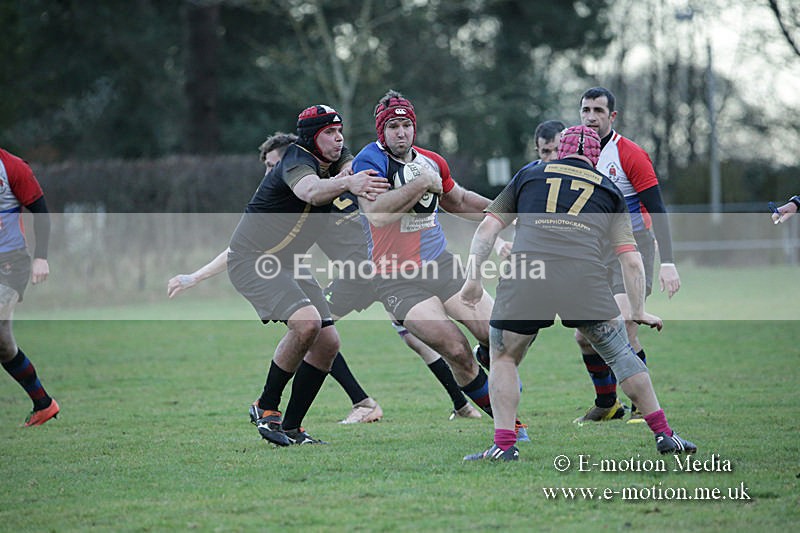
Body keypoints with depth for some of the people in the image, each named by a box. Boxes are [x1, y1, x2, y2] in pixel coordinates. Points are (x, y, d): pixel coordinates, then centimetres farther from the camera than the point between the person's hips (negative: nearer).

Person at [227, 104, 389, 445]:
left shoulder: (336, 161, 7)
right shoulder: (297, 159, -21)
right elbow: (310, 191, -43)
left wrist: (353, 177, -37)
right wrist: (346, 183, -62)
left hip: (289, 264, 9)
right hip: (252, 260, -9)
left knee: (328, 343, 1)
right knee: (306, 322, -28)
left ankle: (291, 429, 10)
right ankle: (267, 407, -12)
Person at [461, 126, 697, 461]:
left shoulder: (528, 176, 27)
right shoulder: (608, 190, 26)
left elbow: (487, 228, 18)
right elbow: (631, 260, 20)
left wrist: (474, 278, 19)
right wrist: (638, 312, 28)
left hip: (524, 275, 0)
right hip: (584, 277, 0)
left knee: (503, 359, 19)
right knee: (620, 354, 18)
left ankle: (504, 444, 6)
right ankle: (664, 436, 17)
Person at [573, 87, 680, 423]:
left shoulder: (630, 155, -11)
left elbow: (657, 210, -13)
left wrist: (667, 263, -19)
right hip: (597, 253, 6)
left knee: (622, 329, -18)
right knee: (585, 335, 2)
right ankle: (607, 404, 21)